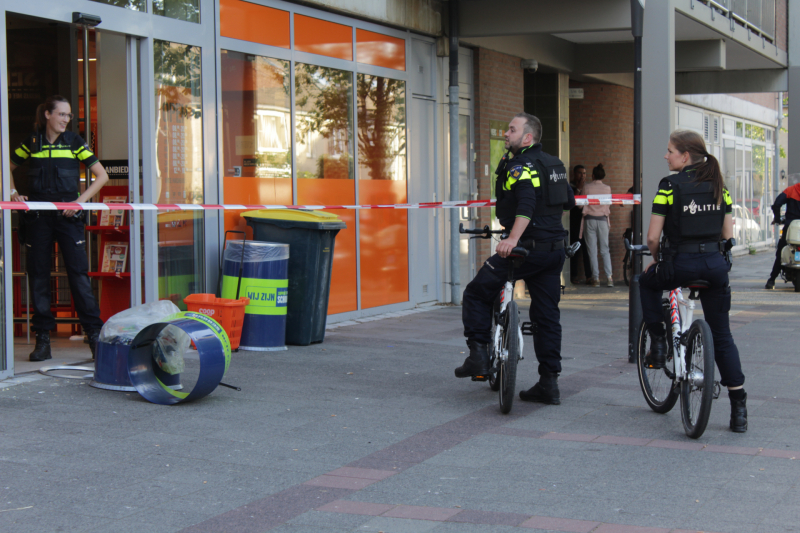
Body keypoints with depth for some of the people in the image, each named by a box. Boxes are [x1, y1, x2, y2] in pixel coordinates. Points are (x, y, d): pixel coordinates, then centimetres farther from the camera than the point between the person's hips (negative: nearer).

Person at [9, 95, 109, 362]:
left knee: (78, 273, -7)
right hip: (38, 216, 2)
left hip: (67, 215, -1)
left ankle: (94, 334, -3)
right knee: (38, 274, 3)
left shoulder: (74, 142, 4)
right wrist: (13, 194, 5)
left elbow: (102, 175, 2)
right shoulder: (32, 143, 7)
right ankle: (43, 338, 9)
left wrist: (80, 200, -6)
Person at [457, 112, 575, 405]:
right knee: (547, 315, 10)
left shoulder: (522, 165, -11)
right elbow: (567, 201, 29)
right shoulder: (553, 163, 16)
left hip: (529, 248, -9)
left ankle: (478, 355, 0)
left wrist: (513, 238, -40)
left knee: (477, 293, 5)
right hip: (555, 248, 9)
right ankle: (549, 383, 10)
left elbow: (526, 204, -29)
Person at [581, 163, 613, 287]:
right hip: (603, 220, 2)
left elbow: (582, 204, 0)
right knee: (605, 250, 6)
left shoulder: (587, 187, -4)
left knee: (592, 250, 2)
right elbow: (609, 207, 9)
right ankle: (609, 277, -5)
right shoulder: (607, 188, 2)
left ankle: (596, 278, -1)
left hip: (589, 219, -2)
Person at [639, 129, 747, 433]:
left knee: (648, 283, 31)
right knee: (722, 336, 10)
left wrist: (656, 260, 12)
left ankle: (658, 344, 22)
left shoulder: (670, 185, -6)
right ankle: (739, 408, 5)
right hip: (715, 264, 4)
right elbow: (728, 234, 12)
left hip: (681, 263, -4)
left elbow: (653, 236, -6)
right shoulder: (718, 185, 9)